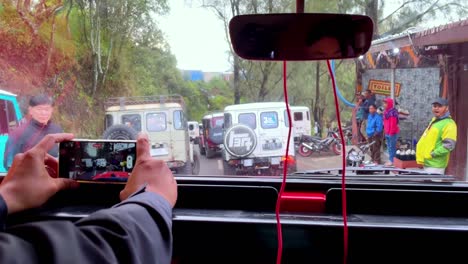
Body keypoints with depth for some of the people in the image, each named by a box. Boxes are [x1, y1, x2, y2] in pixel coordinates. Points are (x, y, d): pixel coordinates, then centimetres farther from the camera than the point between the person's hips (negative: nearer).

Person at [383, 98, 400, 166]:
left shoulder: (393, 112, -16)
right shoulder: (386, 112, 14)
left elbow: (393, 124, -19)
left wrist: (391, 133, -19)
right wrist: (385, 131, 20)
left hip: (392, 133, -10)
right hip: (387, 133, 10)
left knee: (392, 147, -6)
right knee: (389, 147, 14)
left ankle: (392, 161, -1)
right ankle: (390, 160, 21)